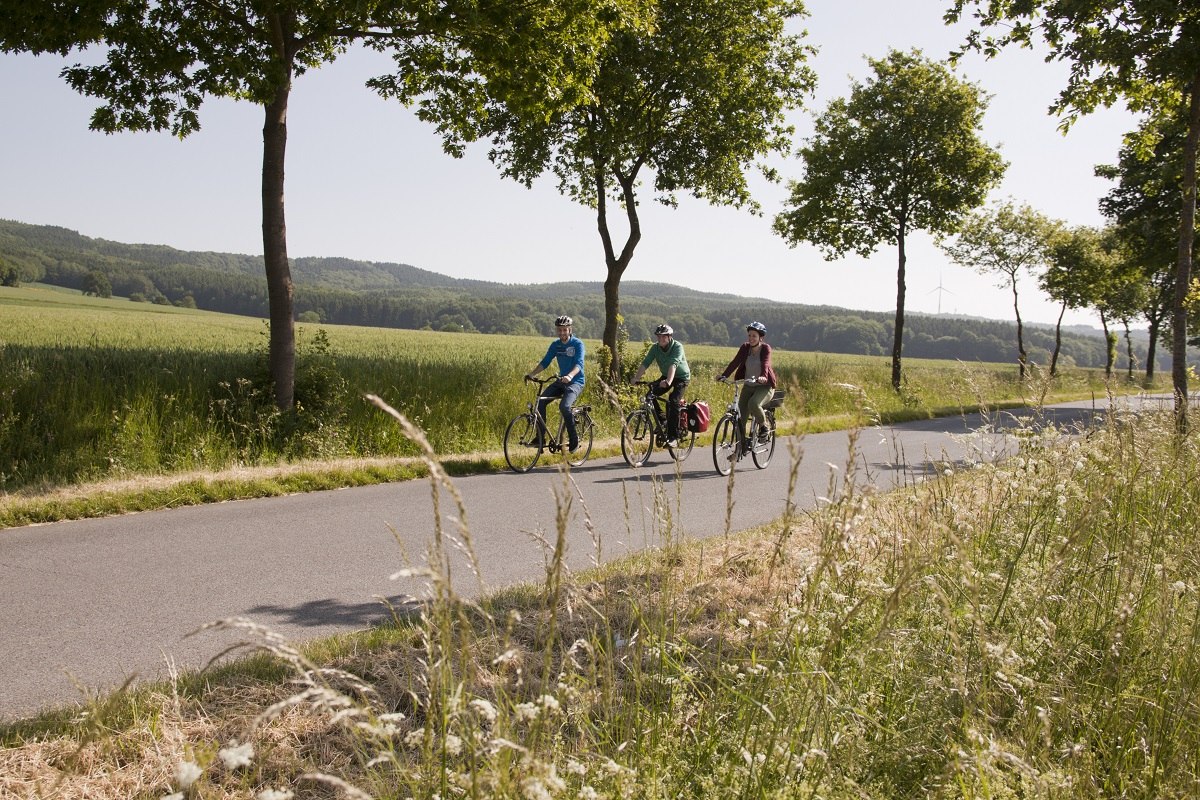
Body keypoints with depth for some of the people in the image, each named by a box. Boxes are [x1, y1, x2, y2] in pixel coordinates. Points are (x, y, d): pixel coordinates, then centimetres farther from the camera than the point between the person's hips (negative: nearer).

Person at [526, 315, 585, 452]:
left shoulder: (577, 343, -12)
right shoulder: (555, 345, 5)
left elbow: (579, 364, -24)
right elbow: (545, 362, 4)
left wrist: (570, 376, -44)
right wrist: (531, 373, -12)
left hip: (575, 382, -6)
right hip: (561, 381, 6)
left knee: (564, 406, -31)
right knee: (540, 402, -15)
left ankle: (574, 438, -12)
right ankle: (540, 438, -7)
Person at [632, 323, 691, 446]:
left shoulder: (677, 347, -24)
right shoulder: (655, 348, -9)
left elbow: (673, 364, -39)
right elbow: (645, 363, -19)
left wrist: (668, 381, -55)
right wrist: (636, 378, -34)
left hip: (681, 377, -6)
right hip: (666, 376, 6)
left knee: (673, 401, -25)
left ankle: (673, 436, -21)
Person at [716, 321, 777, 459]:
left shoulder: (765, 348, -10)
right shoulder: (745, 348, 0)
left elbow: (765, 364, -28)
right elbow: (735, 362, -12)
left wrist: (763, 377, -48)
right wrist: (723, 375, -27)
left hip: (764, 386, -5)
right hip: (748, 386, 5)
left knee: (753, 403, -34)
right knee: (740, 418, -3)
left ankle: (764, 427, -7)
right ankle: (740, 448, 7)